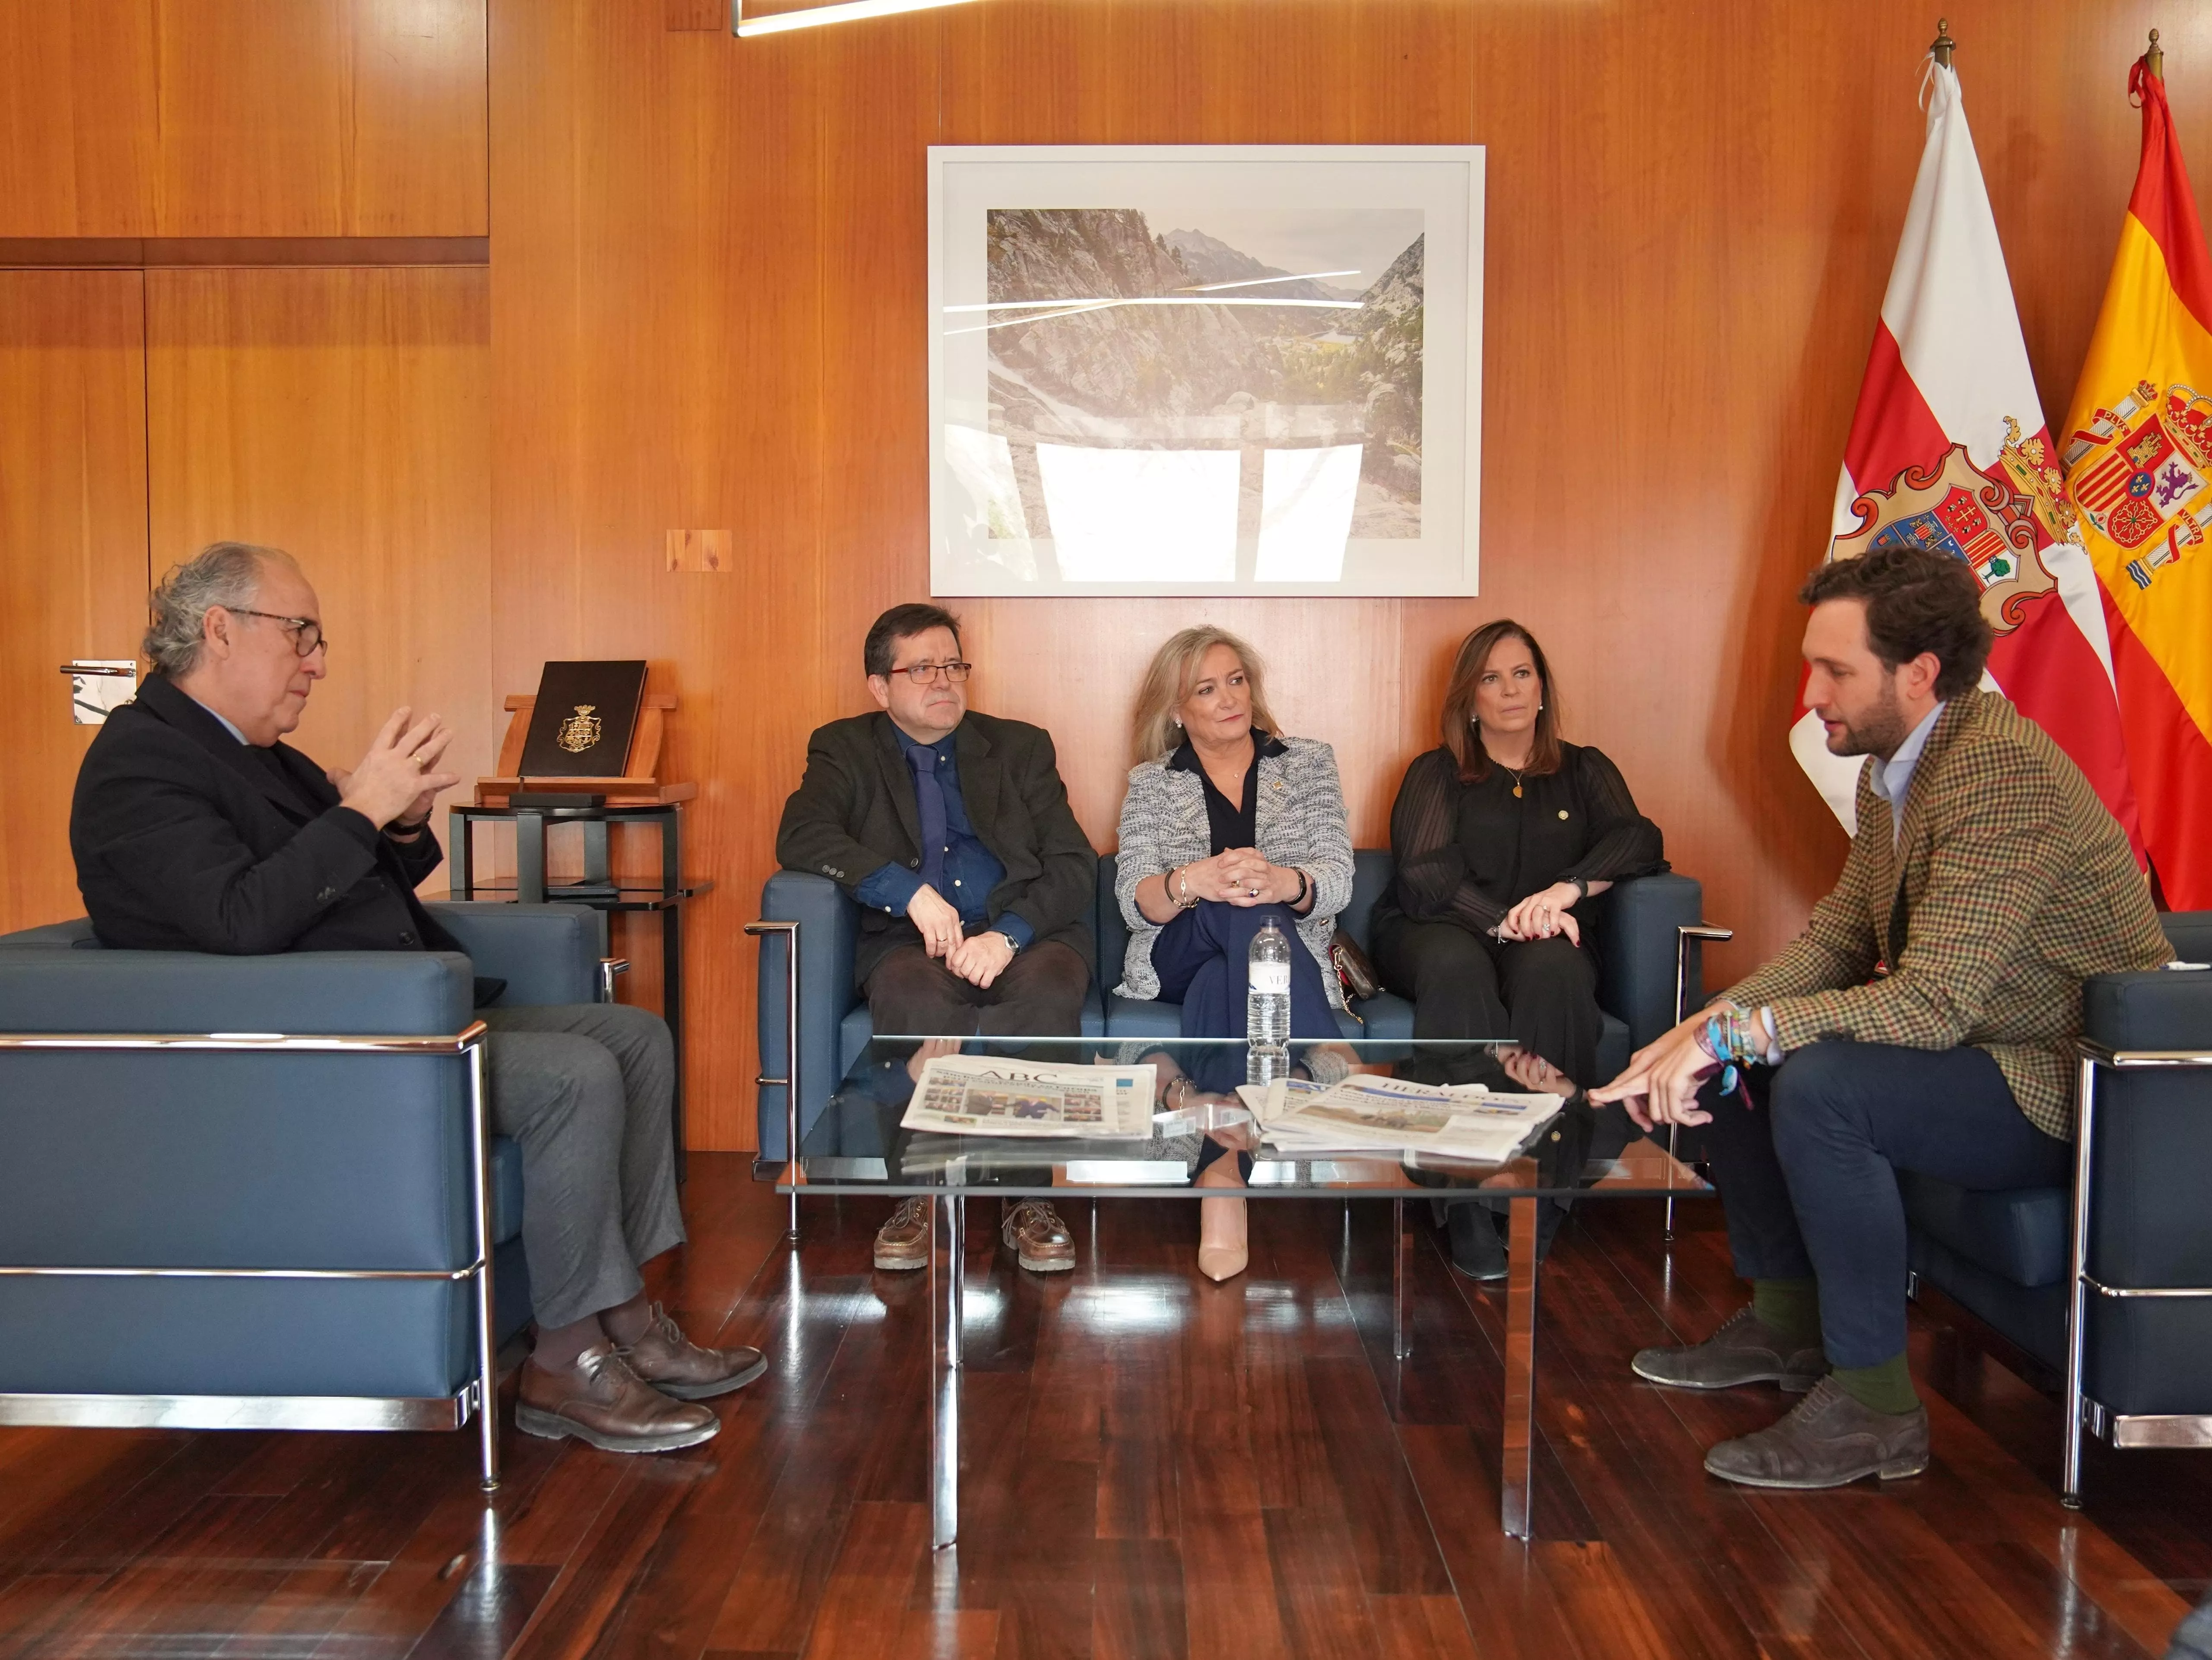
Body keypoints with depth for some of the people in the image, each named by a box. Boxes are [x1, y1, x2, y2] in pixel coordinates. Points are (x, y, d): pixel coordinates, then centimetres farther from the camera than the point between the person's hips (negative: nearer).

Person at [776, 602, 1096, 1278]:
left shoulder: (1021, 747, 18)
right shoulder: (845, 750, 15)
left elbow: (1077, 866, 6)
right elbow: (800, 837, -6)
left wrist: (1007, 934, -14)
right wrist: (911, 890, -19)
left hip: (1025, 934, 1)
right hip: (910, 941, -1)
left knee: (1049, 991, -34)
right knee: (913, 998, -36)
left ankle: (1027, 1198, -22)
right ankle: (919, 1194, -20)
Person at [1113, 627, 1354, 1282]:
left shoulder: (1309, 763, 16)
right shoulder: (1151, 783, 15)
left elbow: (1337, 881, -1)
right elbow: (1133, 901, -2)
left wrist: (1283, 882, -28)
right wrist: (1193, 882, -28)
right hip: (1175, 960, 0)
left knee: (1219, 981, -39)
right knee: (1250, 916, -36)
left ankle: (1222, 1174, -48)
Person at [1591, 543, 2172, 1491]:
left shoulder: (2001, 773, -27)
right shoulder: (1892, 766, 4)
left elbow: (1931, 1003, -32)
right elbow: (1837, 938, 4)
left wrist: (1731, 1031, -29)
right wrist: (1705, 1028, -10)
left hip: (2067, 1090, -10)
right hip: (1977, 1047, 10)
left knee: (1819, 1084, -31)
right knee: (1731, 1061, 7)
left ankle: (1873, 1404, -16)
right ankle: (1787, 1323, 18)